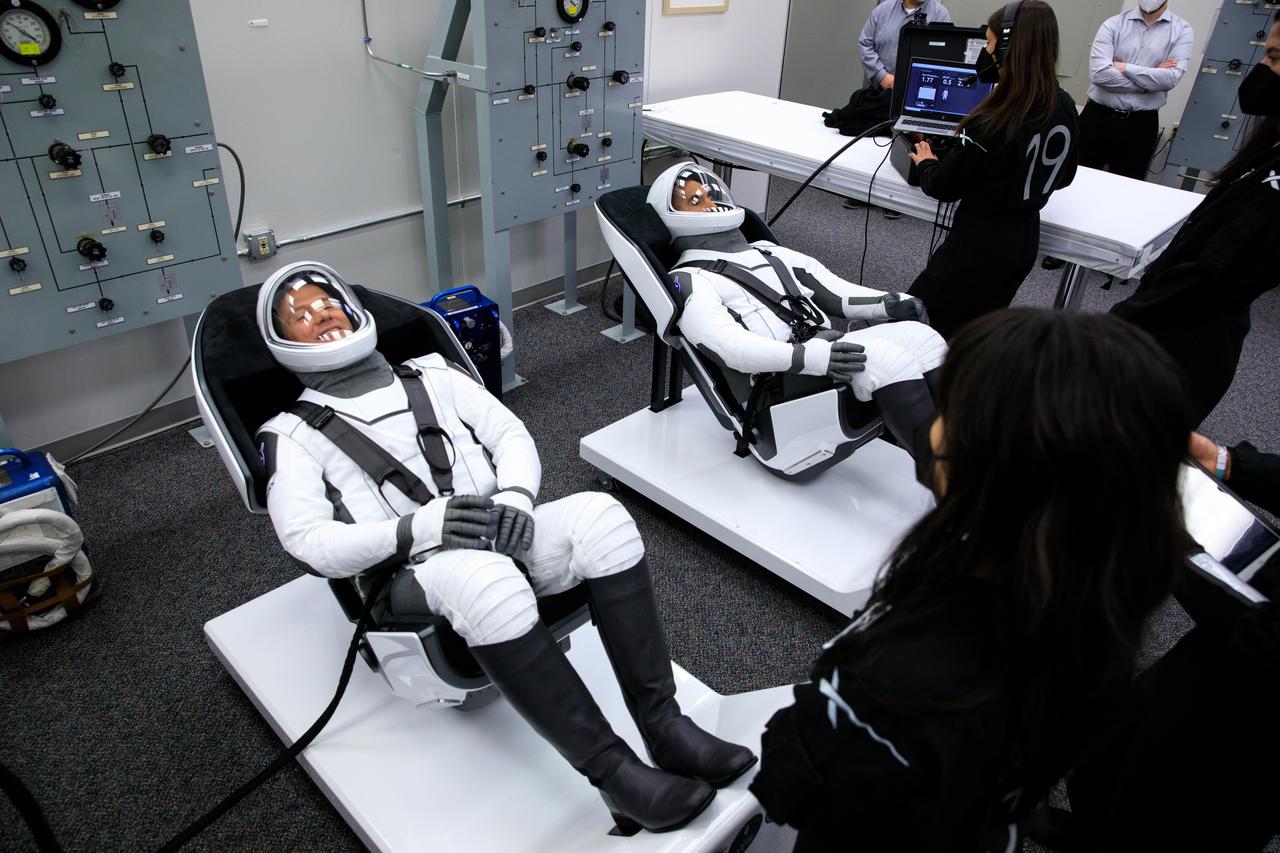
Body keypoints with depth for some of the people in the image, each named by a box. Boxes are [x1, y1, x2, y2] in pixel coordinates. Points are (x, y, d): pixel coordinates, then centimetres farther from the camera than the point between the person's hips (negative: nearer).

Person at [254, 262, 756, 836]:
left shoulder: (432, 376, 23)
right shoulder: (293, 436, 12)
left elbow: (512, 436, 15)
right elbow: (309, 542, -2)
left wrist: (514, 497, -8)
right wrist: (417, 529, -19)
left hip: (496, 538, 4)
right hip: (411, 575, -3)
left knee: (600, 515, -26)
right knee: (483, 575, -38)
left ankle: (662, 723, -23)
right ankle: (612, 771, -31)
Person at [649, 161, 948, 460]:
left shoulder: (771, 253, 28)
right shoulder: (688, 281, 4)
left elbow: (836, 291, 22)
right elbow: (726, 344, -13)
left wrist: (888, 302, 1)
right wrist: (808, 356, -26)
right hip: (780, 383, -7)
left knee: (919, 335, -16)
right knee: (889, 357, -27)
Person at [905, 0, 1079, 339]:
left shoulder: (992, 123, -25)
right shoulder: (1064, 108, -2)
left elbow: (943, 187, -14)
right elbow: (1062, 178, 13)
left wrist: (926, 163, 6)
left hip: (979, 243, -8)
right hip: (1025, 240, 8)